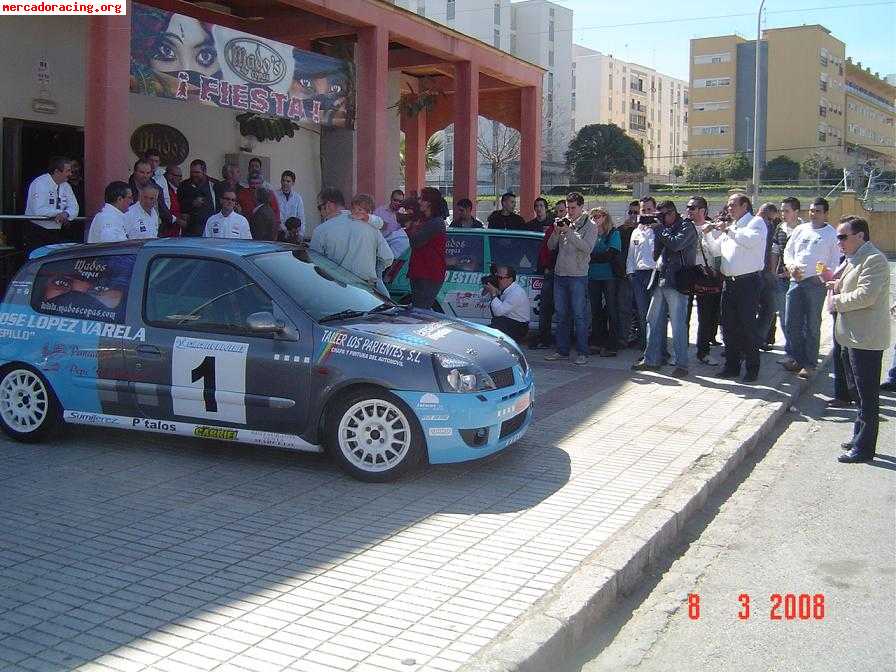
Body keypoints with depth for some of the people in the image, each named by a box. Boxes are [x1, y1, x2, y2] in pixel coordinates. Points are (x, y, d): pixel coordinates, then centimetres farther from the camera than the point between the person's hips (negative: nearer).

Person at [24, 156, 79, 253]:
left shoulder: (66, 186, 8)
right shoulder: (40, 184, -14)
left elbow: (74, 209, 2)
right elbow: (39, 211, -24)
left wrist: (66, 213, -21)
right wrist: (61, 212, -15)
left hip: (58, 234, 6)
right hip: (37, 234, -6)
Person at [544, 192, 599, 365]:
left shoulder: (590, 226, -1)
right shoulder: (563, 222, 12)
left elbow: (587, 247, -16)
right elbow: (551, 246, 11)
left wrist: (569, 232, -18)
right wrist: (556, 232, -7)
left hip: (578, 276, -5)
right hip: (560, 274, 5)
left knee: (579, 315, -3)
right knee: (561, 315, 10)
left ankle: (582, 353, 2)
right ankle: (562, 350, 18)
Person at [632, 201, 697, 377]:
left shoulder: (686, 227, -1)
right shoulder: (665, 229, 19)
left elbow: (676, 244, -19)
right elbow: (656, 254, 14)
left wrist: (659, 229, -6)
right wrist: (656, 232, 4)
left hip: (676, 283, -8)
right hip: (660, 281, 8)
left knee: (678, 325, -6)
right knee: (653, 321, 10)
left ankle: (681, 365, 0)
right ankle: (652, 360, 18)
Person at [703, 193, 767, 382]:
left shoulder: (756, 222, -1)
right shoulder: (727, 227, 20)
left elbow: (753, 240, -22)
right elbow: (716, 251, 23)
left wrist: (729, 230, -15)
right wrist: (708, 234, 8)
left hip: (749, 281, -7)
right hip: (729, 282, 7)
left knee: (747, 325, -4)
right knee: (728, 325, 8)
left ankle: (752, 368, 5)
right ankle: (732, 365, 18)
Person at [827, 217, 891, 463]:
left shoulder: (873, 259, -17)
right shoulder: (855, 258, 14)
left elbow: (865, 295, -26)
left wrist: (837, 300, -12)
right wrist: (838, 285, 6)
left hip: (866, 338, -10)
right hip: (856, 336, 10)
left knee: (867, 394, -3)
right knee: (862, 393, 19)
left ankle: (864, 448, 3)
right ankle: (859, 438, 29)